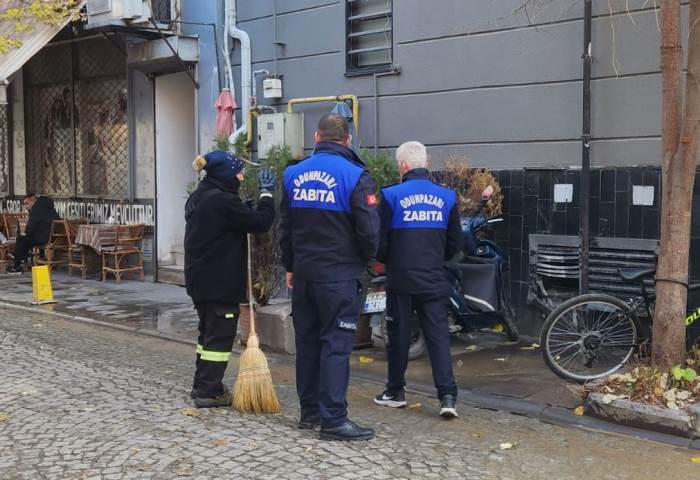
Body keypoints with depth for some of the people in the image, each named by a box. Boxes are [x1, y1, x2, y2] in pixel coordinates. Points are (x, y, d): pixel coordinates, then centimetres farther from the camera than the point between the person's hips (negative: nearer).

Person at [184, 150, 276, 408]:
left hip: (199, 278, 10)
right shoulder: (224, 201, -20)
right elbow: (261, 222, -16)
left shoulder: (198, 197, 11)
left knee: (208, 330, 19)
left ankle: (201, 384, 27)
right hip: (220, 282, -10)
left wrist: (247, 207, 6)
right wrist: (266, 193, -4)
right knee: (220, 334, -1)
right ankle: (210, 391, 4)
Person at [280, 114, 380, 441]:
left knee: (307, 341, 13)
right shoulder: (355, 175, -10)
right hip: (339, 276, -5)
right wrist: (365, 258, 8)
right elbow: (369, 230, -12)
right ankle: (333, 419, -2)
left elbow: (285, 227, 13)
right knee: (336, 344, -3)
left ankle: (309, 411, 22)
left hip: (303, 274, 6)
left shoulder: (294, 174, 7)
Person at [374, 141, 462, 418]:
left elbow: (379, 240, -6)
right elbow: (455, 244, 8)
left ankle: (395, 392, 23)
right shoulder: (447, 197, 3)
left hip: (401, 278, -2)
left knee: (399, 335, 10)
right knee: (438, 335, 4)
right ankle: (447, 396, -4)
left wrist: (385, 260, 14)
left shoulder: (391, 195, -8)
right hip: (434, 280, 2)